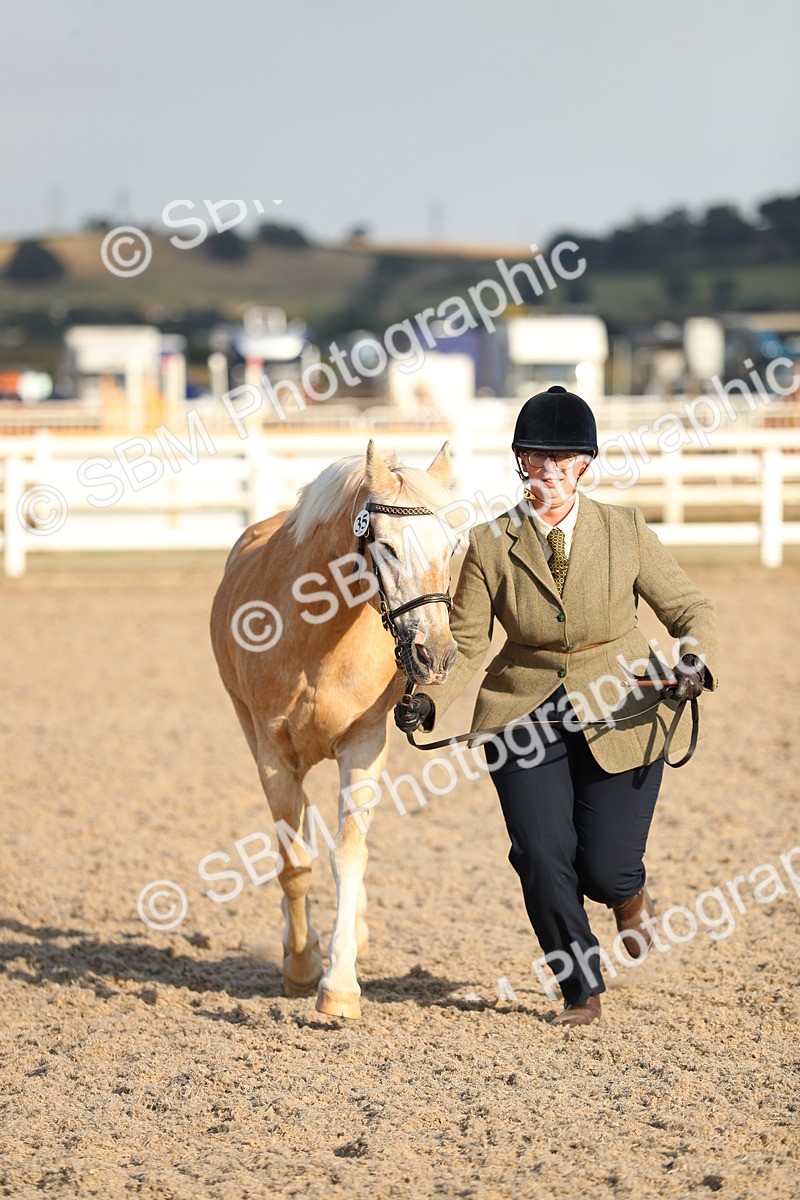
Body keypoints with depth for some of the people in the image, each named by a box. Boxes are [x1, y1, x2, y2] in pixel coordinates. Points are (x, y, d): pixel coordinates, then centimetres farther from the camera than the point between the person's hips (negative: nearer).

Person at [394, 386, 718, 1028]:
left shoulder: (625, 530, -5)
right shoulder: (489, 546, -5)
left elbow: (691, 609, -1)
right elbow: (466, 645, -2)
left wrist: (695, 663, -22)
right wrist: (428, 700, -21)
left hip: (622, 715, -1)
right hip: (525, 718, 1)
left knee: (605, 871, -5)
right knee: (543, 858, -10)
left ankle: (629, 891, 36)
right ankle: (582, 986, 14)